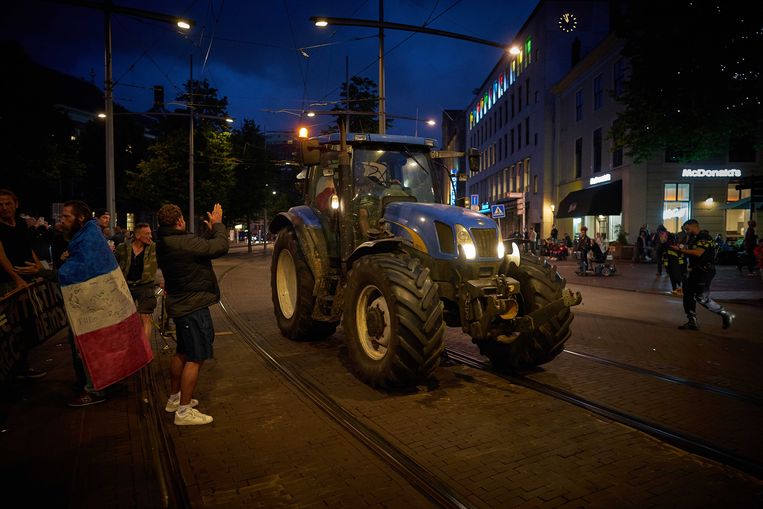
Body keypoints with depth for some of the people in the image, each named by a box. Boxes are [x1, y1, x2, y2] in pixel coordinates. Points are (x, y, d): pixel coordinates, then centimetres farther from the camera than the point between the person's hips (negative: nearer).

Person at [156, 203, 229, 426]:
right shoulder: (184, 243, -25)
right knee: (195, 358, -3)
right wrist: (218, 224, -8)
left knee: (182, 353, 22)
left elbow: (200, 248, 11)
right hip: (194, 307, -10)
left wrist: (211, 231, 7)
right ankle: (184, 412, 2)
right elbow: (221, 247, -22)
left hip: (180, 305, 10)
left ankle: (174, 399, 35)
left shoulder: (164, 244, 6)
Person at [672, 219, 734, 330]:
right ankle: (692, 322, 14)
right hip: (695, 271, 10)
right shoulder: (693, 238, 14)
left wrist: (680, 249, -23)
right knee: (688, 295, 7)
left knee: (702, 298, -10)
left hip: (705, 271, -9)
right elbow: (689, 253, 17)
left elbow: (698, 253, -26)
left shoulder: (704, 237, -15)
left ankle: (726, 315, 8)